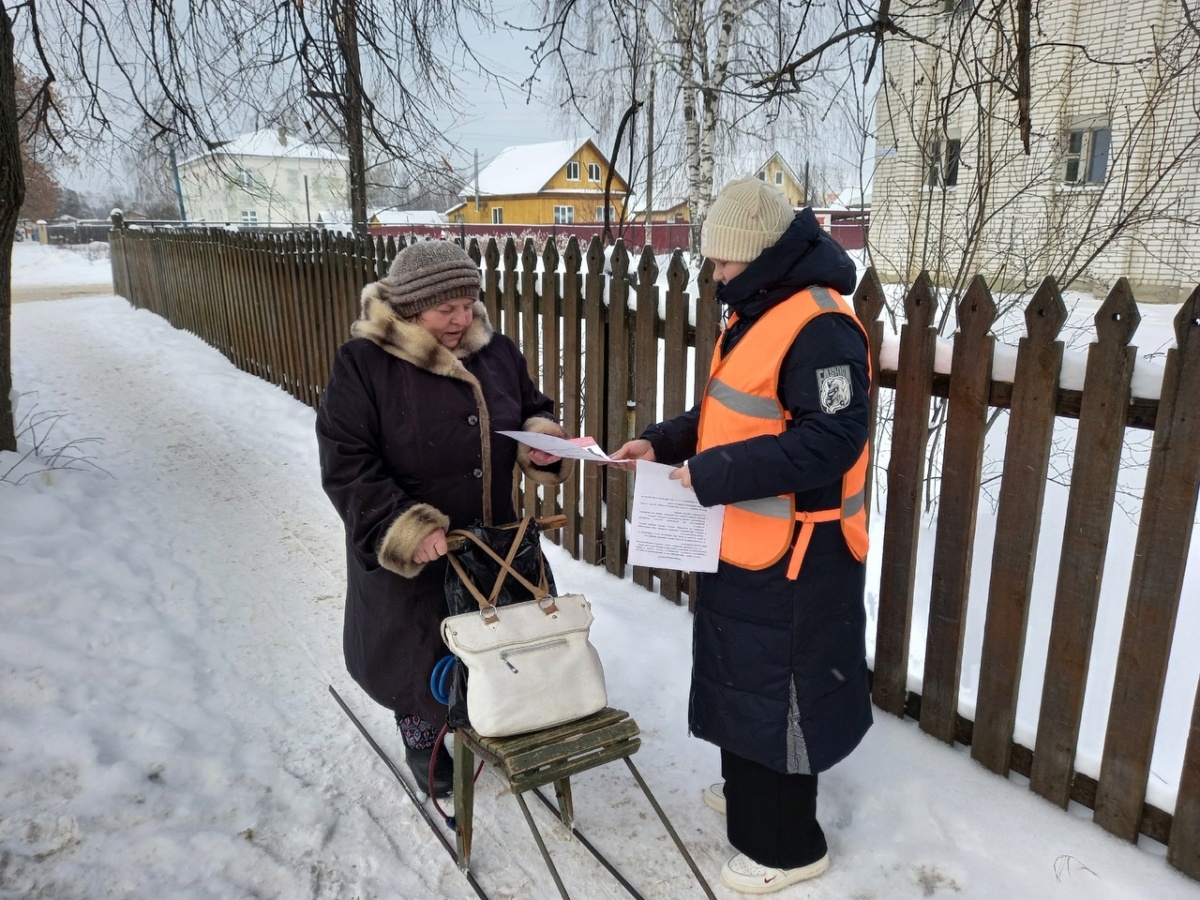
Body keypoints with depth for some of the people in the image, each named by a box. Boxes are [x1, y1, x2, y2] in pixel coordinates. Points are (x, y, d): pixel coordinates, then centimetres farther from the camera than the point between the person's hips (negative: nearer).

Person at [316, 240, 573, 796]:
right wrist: (407, 529, -28)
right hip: (408, 553, -5)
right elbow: (347, 466, -19)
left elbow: (531, 408, 14)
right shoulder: (363, 364, -18)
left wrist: (540, 438, -10)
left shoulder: (495, 351, -1)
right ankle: (422, 742, 40)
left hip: (493, 541, 5)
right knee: (420, 652, 13)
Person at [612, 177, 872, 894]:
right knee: (743, 674, 23)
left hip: (792, 554, -10)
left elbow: (831, 439, -27)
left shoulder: (820, 325, -21)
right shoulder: (758, 313, 12)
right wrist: (664, 444, 4)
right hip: (745, 540, 10)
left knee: (777, 689, 4)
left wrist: (715, 476, -26)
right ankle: (751, 791, 44)